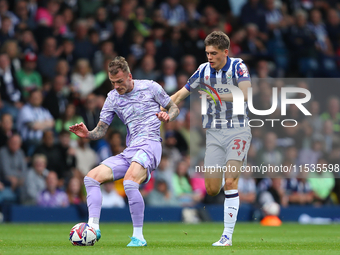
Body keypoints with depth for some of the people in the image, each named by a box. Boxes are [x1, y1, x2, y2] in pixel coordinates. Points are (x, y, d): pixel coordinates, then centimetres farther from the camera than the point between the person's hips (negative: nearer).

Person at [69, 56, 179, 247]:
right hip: (129, 151, 7)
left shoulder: (150, 87, 3)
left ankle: (139, 237, -27)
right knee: (91, 177, -7)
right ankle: (93, 227, -15)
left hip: (150, 143, -7)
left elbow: (174, 107, 12)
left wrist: (168, 116, -11)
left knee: (130, 181, -33)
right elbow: (100, 131, 14)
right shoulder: (113, 97, 14)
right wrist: (87, 134, -8)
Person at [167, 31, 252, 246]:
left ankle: (228, 235, -13)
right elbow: (181, 95, 13)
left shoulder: (238, 67, -7)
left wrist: (220, 96, -31)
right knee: (211, 189, -4)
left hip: (238, 130, -4)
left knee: (230, 182, -15)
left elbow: (245, 95, -22)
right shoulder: (204, 70, 3)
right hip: (214, 132, 4)